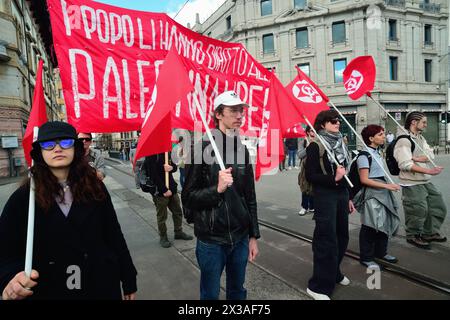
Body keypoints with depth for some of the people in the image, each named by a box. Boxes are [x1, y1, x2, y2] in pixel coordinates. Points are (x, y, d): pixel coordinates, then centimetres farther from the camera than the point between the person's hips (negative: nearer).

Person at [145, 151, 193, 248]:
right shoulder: (150, 156, -14)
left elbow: (174, 166, 15)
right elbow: (153, 175, -20)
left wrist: (171, 167, -12)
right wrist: (164, 190, -21)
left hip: (172, 188, 7)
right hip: (159, 191, -7)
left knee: (178, 212, 15)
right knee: (162, 216, 7)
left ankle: (178, 232, 33)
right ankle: (163, 237, 24)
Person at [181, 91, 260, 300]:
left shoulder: (243, 150, 4)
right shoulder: (203, 149, -11)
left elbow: (250, 198, 9)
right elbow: (188, 198, -10)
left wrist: (253, 236, 9)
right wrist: (217, 189, -26)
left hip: (240, 238, 5)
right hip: (211, 240, -4)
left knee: (237, 291, 20)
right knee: (210, 294, 13)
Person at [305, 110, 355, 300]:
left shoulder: (340, 143, 14)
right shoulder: (315, 146, -9)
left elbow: (344, 173, 18)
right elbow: (310, 176, -14)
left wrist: (348, 198, 17)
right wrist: (333, 178, -23)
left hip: (341, 194, 8)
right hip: (324, 196, -8)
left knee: (341, 236, 15)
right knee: (327, 240, -5)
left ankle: (334, 273, 35)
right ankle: (318, 286, 7)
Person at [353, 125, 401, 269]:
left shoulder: (377, 153, 12)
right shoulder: (364, 155, -15)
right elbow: (364, 180, -18)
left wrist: (387, 186, 14)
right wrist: (386, 186, -19)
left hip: (382, 191, 9)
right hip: (371, 193, -9)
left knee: (385, 222, 16)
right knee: (370, 226, -2)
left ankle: (381, 252, 33)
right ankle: (366, 258, 12)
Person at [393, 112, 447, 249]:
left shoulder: (421, 138, 13)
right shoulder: (404, 140, -16)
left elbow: (430, 155, 1)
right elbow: (406, 165, -24)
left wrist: (415, 158, -18)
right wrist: (429, 171, -26)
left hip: (426, 182, 9)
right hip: (412, 184, -9)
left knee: (438, 206, 16)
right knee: (418, 211, -1)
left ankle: (430, 233, 33)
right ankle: (413, 236, 22)